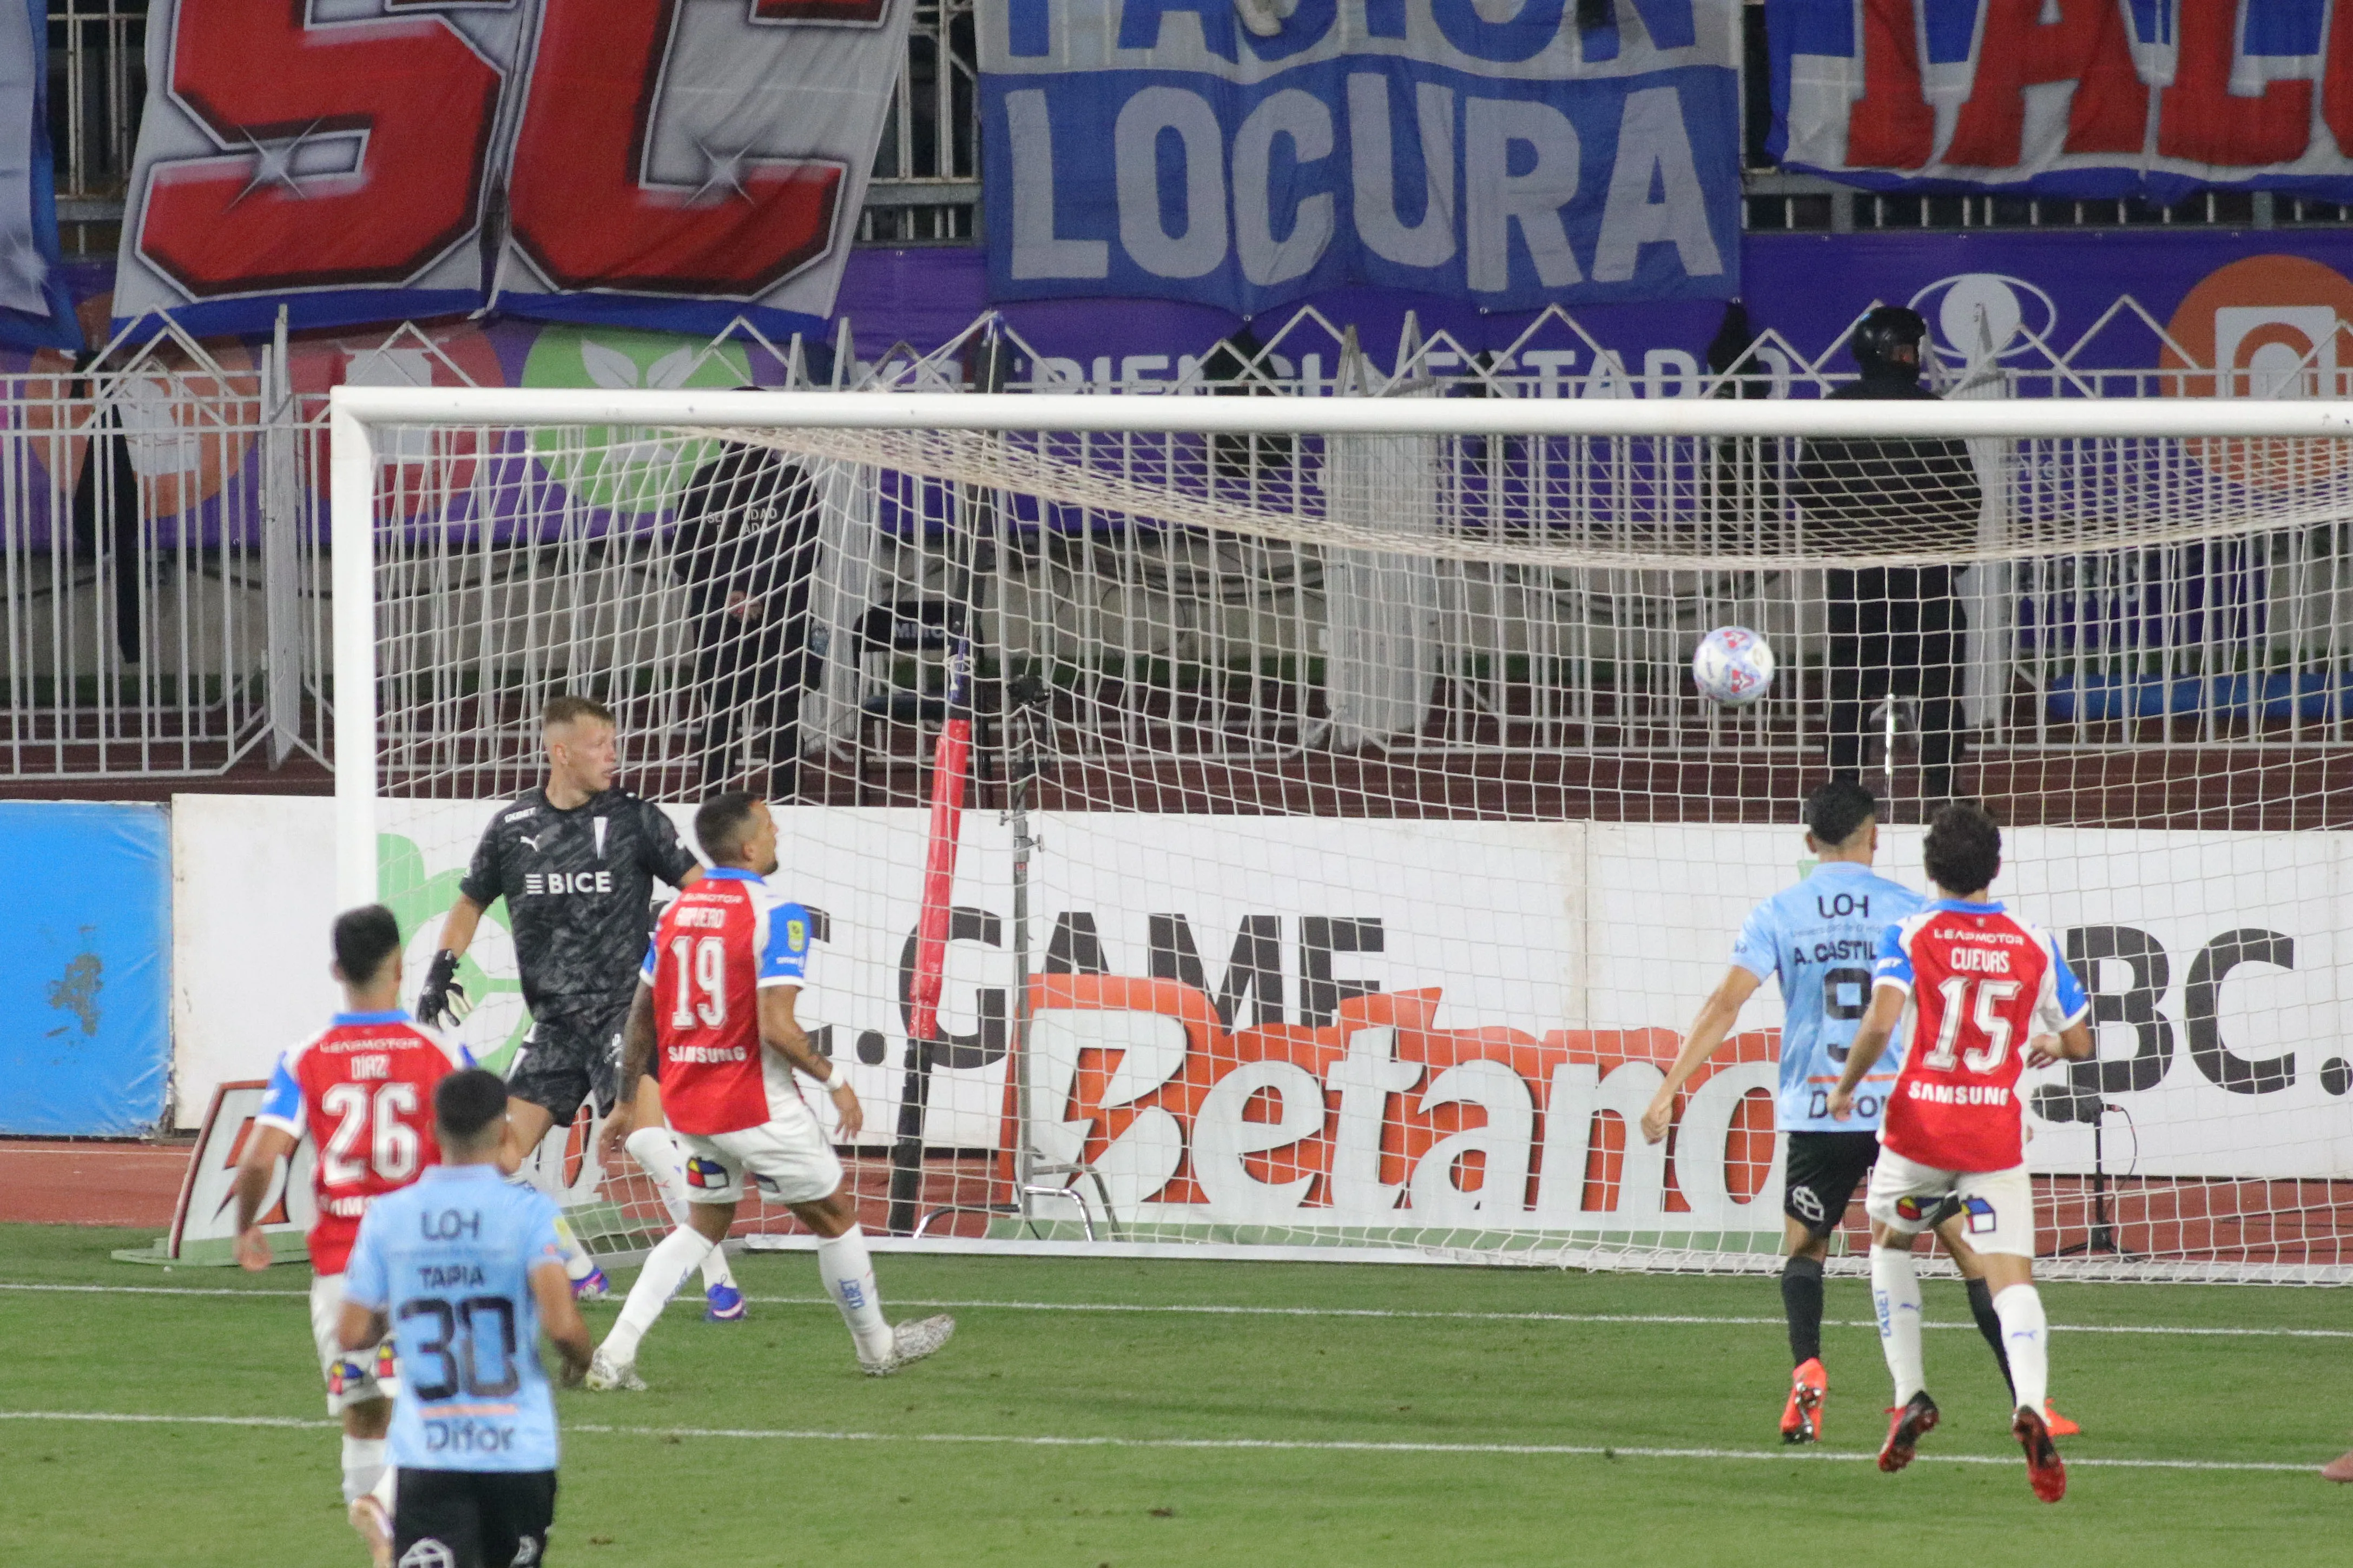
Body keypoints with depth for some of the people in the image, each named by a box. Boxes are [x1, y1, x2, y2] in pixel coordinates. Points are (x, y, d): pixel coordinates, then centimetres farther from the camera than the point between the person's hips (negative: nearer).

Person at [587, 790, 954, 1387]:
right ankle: (878, 1348, 28)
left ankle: (616, 1352, 4)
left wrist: (626, 1102, 20)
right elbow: (776, 1028, -23)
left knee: (706, 1223, 20)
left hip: (689, 1106, 6)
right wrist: (835, 1080, -9)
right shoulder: (776, 917, -16)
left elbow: (640, 1019, 10)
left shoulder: (675, 912, 5)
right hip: (757, 1107, -6)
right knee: (834, 1215, 13)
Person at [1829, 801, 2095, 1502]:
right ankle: (2030, 1405, -30)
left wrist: (1847, 1085, -1)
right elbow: (2080, 1043, 10)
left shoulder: (1908, 936, -4)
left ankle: (1910, 1395, 14)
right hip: (1998, 1130, 1)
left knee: (1888, 1241, 26)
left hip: (1920, 1125, -1)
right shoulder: (2035, 945, 4)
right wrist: (2044, 1045, 32)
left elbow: (1881, 1022, -18)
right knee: (2012, 1276, -3)